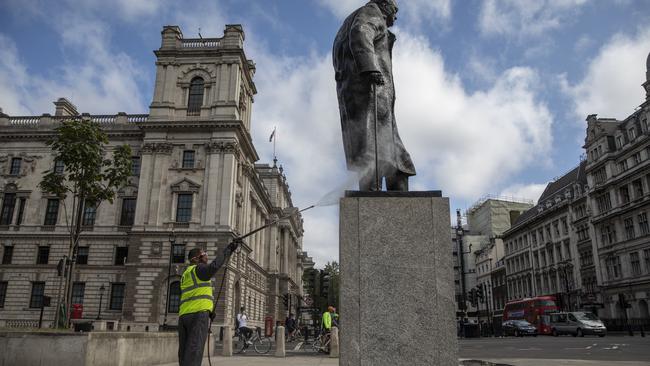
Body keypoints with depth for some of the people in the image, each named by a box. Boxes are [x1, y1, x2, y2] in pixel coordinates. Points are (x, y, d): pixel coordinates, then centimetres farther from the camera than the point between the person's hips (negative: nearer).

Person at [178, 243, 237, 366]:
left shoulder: (185, 275, 26)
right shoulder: (199, 269, 0)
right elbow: (214, 266, -21)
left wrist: (208, 310, 21)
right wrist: (228, 250, -15)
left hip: (183, 315, 8)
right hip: (198, 314, -8)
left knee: (184, 353, 7)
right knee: (193, 352, -13)